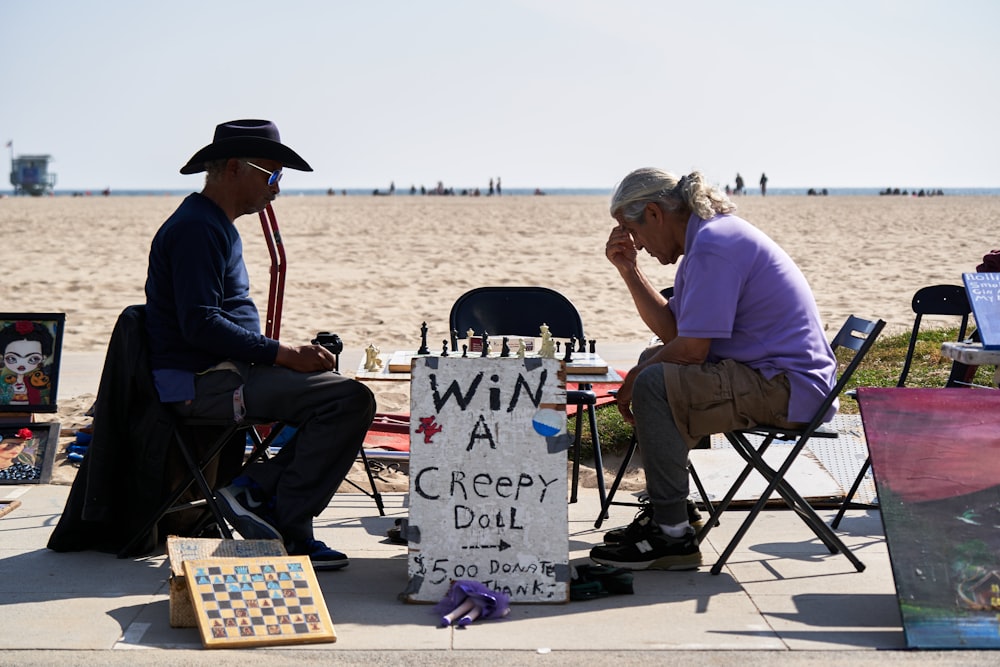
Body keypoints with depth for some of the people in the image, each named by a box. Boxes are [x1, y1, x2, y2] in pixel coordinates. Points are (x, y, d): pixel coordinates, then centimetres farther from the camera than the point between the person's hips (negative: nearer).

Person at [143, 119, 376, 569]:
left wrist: (293, 356, 12)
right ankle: (285, 526, -12)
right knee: (351, 401, -20)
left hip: (226, 370, 11)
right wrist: (282, 354, -21)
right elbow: (199, 324, -23)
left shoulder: (219, 226, 20)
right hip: (202, 383, -11)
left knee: (342, 395, 10)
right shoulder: (195, 228, -13)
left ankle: (256, 489, 0)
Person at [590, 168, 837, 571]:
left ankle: (672, 535, -17)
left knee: (653, 383, -23)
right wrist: (628, 269, 10)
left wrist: (634, 380, -4)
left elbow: (692, 349, -21)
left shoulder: (714, 244, -18)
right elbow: (672, 330, 15)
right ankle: (664, 511, 19)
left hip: (787, 386, -12)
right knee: (654, 363, 21)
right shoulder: (713, 235, 15)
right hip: (783, 378, 12)